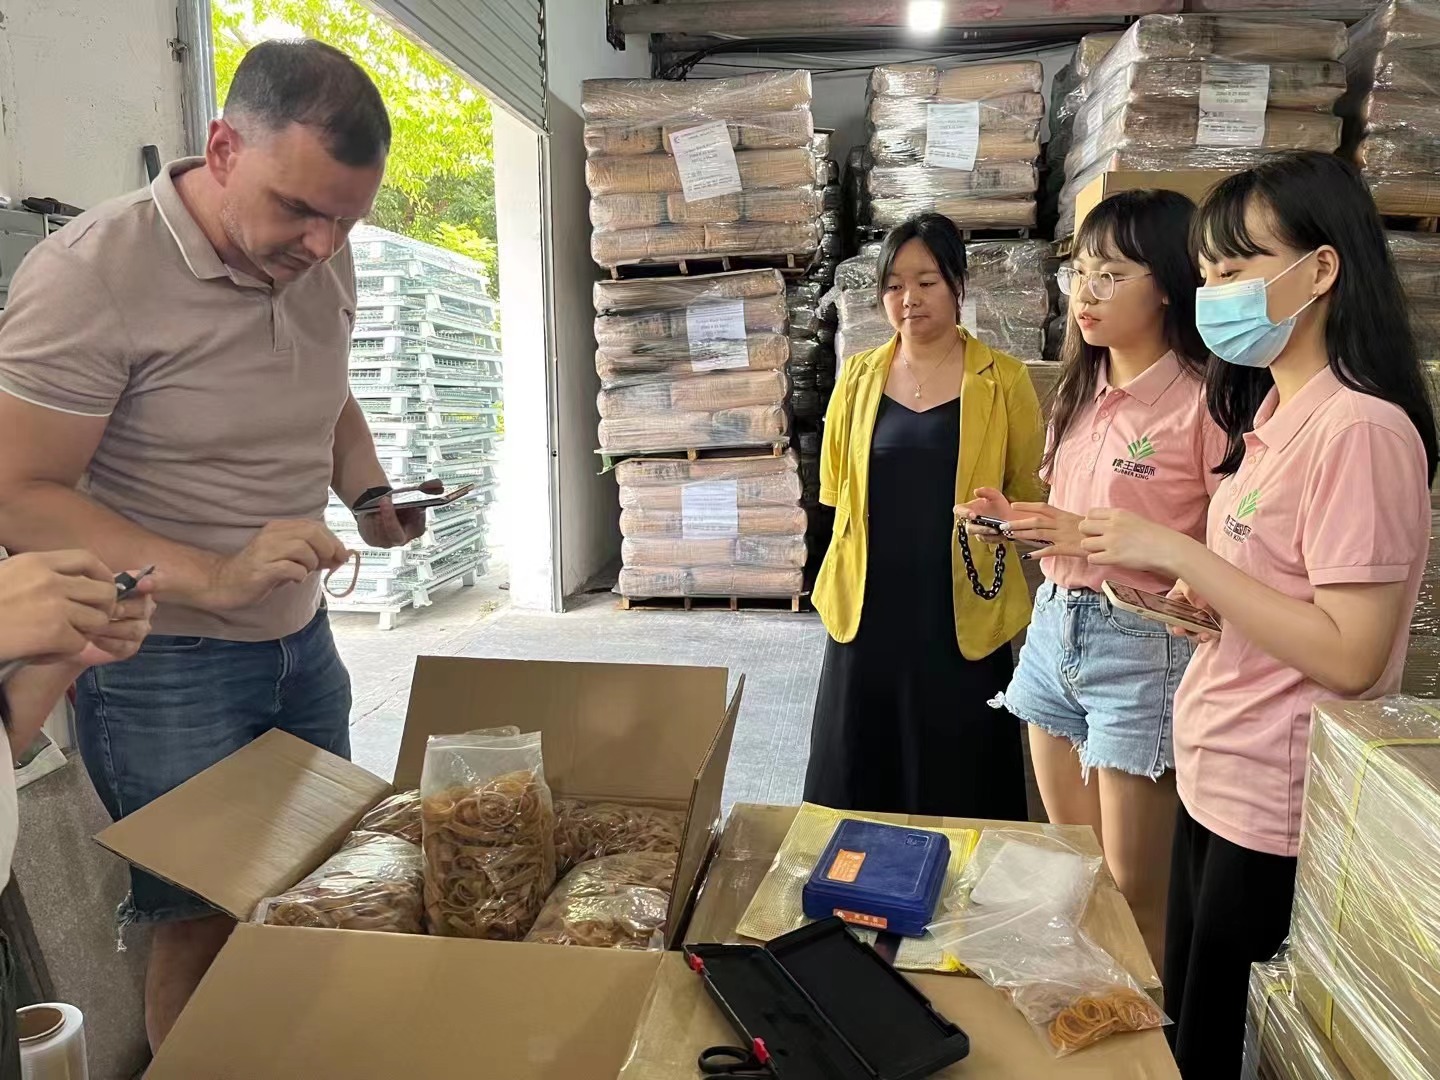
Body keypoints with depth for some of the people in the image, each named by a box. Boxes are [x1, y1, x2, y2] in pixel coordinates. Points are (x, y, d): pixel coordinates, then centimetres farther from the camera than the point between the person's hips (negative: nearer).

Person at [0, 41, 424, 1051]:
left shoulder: (323, 261, 0)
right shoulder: (91, 274, -19)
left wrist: (369, 492, -3)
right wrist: (215, 578, -30)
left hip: (302, 638, 6)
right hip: (163, 664, -6)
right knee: (209, 927, 5)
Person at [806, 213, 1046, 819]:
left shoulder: (1003, 380, -1)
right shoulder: (859, 376, 6)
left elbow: (1029, 492, 5)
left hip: (962, 610, -2)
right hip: (869, 604, 3)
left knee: (958, 788, 6)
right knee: (857, 779, 11)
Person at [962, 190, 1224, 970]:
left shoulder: (1204, 400, -14)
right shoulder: (1079, 393, 11)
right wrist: (1013, 518, 1)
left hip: (1142, 646, -7)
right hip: (1055, 627, 7)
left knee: (1132, 892, 7)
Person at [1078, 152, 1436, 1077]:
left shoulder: (1359, 427, -21)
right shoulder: (1273, 411, 8)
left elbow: (1349, 656, -24)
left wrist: (1181, 553, -23)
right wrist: (1199, 599, 0)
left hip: (1278, 809, -8)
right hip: (1214, 780, 8)